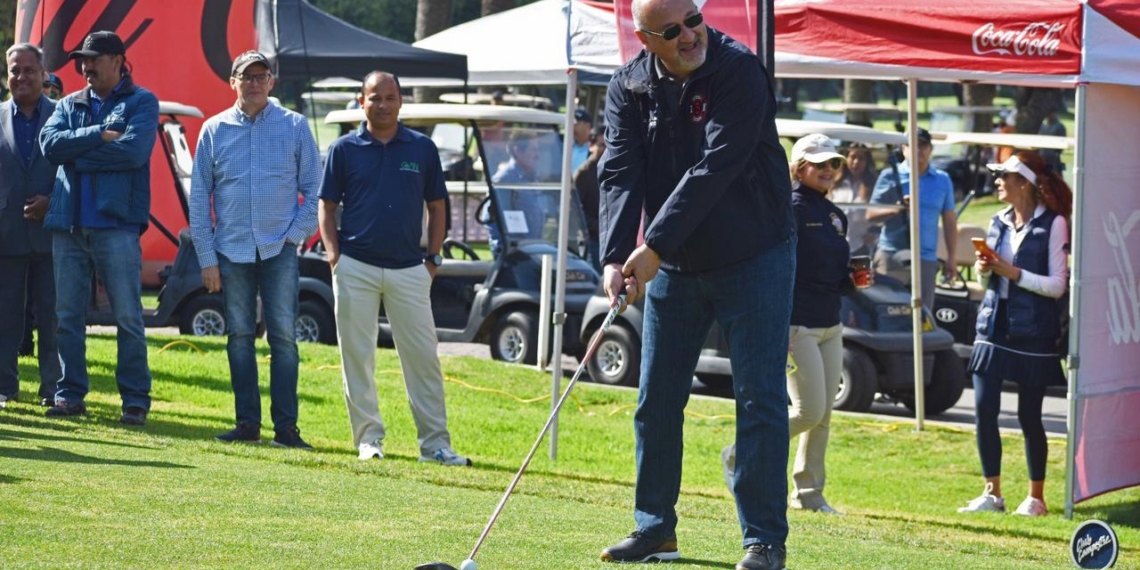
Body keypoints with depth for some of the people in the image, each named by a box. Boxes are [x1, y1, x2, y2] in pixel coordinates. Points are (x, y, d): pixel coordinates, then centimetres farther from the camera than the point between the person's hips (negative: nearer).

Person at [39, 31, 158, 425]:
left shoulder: (141, 103, 3)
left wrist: (76, 153, -6)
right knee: (67, 315, 7)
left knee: (128, 317, -3)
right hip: (68, 225, 5)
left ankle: (135, 401, 1)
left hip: (116, 224, -5)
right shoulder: (69, 105, 17)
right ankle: (70, 394, 14)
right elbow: (50, 143, -1)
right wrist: (99, 135, -11)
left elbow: (134, 151, -14)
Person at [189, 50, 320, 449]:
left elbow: (313, 189, 5)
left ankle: (286, 426, -4)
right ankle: (247, 423, 11)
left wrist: (297, 233, -7)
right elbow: (199, 198, 6)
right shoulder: (215, 130, 5)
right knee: (240, 337, 5)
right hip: (231, 251, 2)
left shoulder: (294, 126, 2)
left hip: (279, 250, -2)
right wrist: (207, 258, 1)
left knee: (283, 337, -5)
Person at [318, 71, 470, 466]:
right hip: (356, 267, 0)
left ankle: (435, 442, 2)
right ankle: (368, 437, 11)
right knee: (357, 356, 2)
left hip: (409, 269, 0)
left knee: (423, 357, -1)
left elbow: (437, 206, 12)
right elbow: (327, 206, 7)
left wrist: (433, 258, 4)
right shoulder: (344, 149, 4)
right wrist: (334, 253, -6)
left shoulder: (422, 148, 7)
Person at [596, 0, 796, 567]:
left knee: (759, 399, -4)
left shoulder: (739, 71, -19)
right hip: (672, 265, 5)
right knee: (656, 399, 10)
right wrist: (615, 258, -26)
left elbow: (713, 170, -26)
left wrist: (654, 247, -28)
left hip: (753, 259, -5)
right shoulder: (629, 88, -3)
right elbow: (620, 173, -12)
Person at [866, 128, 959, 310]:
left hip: (926, 259, 2)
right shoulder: (891, 176, 3)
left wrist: (951, 260, 7)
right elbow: (870, 215, 1)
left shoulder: (942, 180, 11)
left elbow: (949, 222, 12)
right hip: (892, 256, -2)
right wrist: (896, 209, -17)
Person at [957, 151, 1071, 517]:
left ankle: (1036, 497, 15)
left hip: (1033, 334, -6)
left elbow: (1057, 285, -12)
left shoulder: (1053, 224, -8)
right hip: (994, 328, 6)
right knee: (984, 411, 0)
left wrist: (1013, 272, -18)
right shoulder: (998, 222, 11)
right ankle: (992, 493, 9)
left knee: (1029, 417, 2)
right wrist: (984, 269, -3)